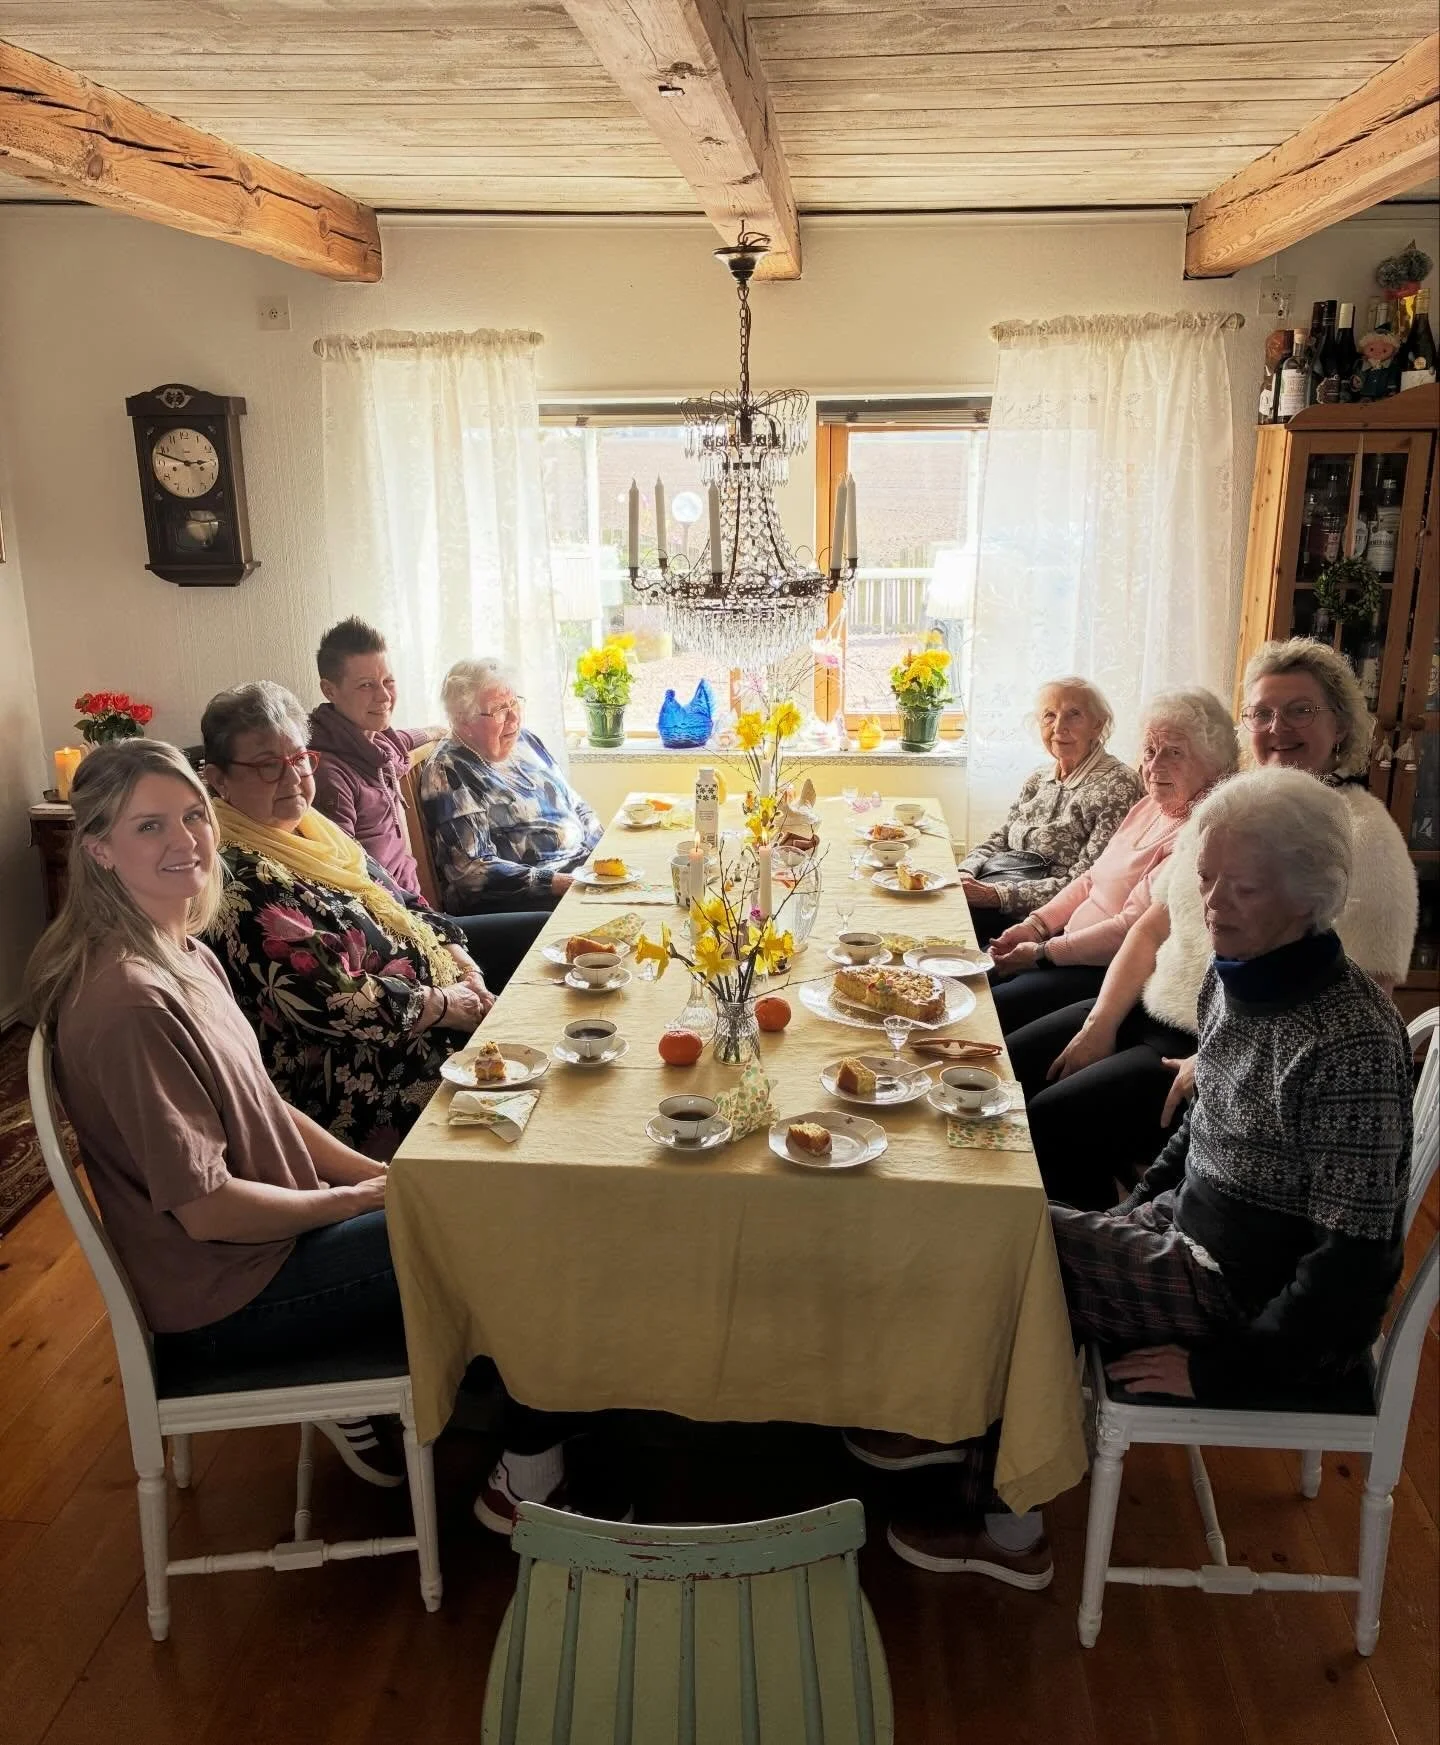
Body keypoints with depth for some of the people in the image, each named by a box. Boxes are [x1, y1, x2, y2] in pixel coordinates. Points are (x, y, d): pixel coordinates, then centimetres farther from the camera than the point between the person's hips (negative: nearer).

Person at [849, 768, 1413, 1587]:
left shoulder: (1352, 1038, -26)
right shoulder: (1236, 977, 0)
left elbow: (1355, 1252, -24)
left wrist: (1222, 1368, -20)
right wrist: (1136, 1212, 8)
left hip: (1260, 1296, -8)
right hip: (1198, 1232, 8)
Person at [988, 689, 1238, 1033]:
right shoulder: (1149, 806, 11)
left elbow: (1134, 929, -24)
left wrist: (1044, 952, -16)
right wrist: (1035, 925, 4)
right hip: (1077, 947, 9)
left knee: (992, 1009, -17)